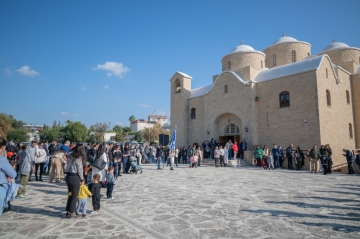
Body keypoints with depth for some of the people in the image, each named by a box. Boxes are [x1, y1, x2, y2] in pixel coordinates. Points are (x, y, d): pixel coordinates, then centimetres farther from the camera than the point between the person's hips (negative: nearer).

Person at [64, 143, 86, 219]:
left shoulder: (70, 156, 7)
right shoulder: (79, 158, -14)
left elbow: (68, 166, 5)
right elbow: (80, 170, -12)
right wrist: (82, 179, 2)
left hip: (68, 176, 7)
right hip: (75, 178, -7)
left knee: (70, 194, 19)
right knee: (75, 196, 7)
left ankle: (68, 210, 26)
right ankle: (71, 212, 12)